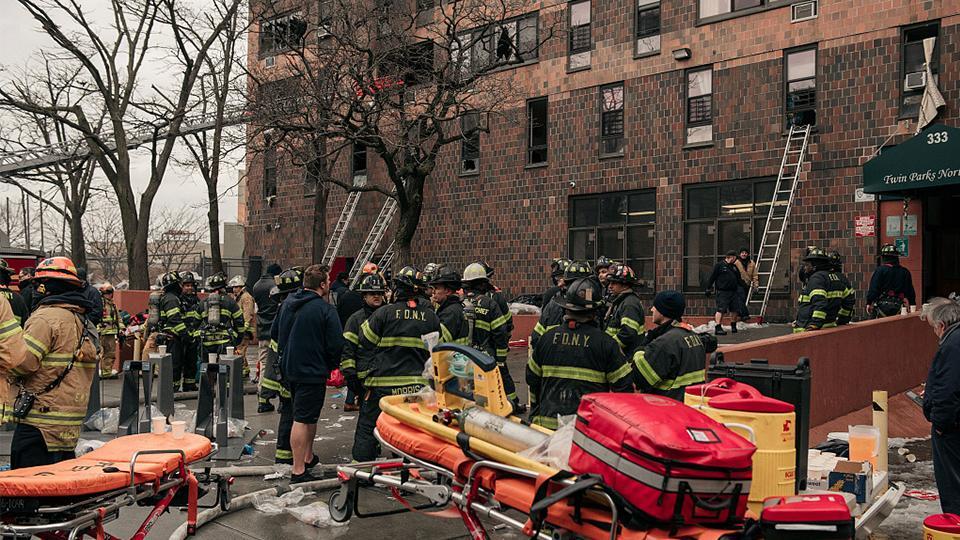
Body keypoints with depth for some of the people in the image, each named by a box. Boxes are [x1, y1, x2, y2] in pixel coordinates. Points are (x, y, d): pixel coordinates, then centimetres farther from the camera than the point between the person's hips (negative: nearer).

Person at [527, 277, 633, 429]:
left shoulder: (547, 338, 4)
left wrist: (534, 415, 26)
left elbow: (532, 380, 13)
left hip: (548, 422, 3)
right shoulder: (605, 343, -7)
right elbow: (624, 387, -4)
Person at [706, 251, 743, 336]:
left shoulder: (734, 267, 19)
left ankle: (733, 326, 26)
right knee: (721, 309, -13)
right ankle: (718, 328, -13)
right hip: (722, 292, -7)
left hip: (734, 292, 7)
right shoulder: (719, 265, -2)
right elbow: (712, 277, -4)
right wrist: (708, 288, -6)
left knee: (735, 310, 8)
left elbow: (738, 279, 28)